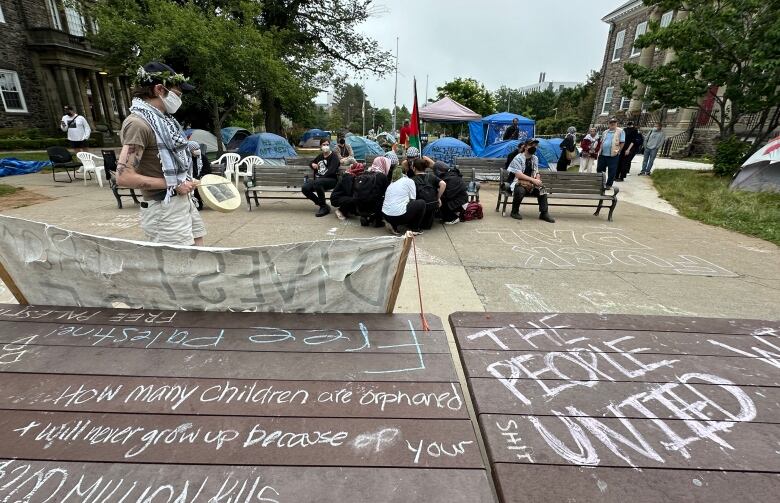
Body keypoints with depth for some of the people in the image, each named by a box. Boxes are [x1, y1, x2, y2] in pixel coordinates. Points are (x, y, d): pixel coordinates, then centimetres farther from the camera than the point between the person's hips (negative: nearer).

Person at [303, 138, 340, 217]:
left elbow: (331, 171, -14)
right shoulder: (320, 156, 20)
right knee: (304, 188, -20)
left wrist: (319, 178, -18)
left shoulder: (334, 156, 1)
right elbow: (311, 163, 38)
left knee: (317, 183, -38)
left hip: (331, 180, -6)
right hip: (318, 179, 6)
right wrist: (312, 164, 12)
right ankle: (321, 204, -5)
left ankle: (324, 206, -23)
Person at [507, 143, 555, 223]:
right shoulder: (518, 158, -11)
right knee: (521, 190, -37)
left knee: (542, 189, -17)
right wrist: (533, 180, -22)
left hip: (530, 184, 6)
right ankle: (514, 212, -16)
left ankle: (544, 213, -9)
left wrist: (538, 180, -8)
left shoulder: (535, 158, 11)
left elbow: (536, 173, 16)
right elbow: (518, 175, -19)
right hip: (518, 183, -6)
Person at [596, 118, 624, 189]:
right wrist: (600, 150, 11)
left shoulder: (620, 131, -1)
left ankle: (609, 184, 10)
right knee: (599, 169, 11)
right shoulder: (605, 132, 16)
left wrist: (618, 150, -8)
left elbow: (622, 142, -3)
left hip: (613, 155, -5)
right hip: (602, 154, 5)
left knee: (612, 171, 1)